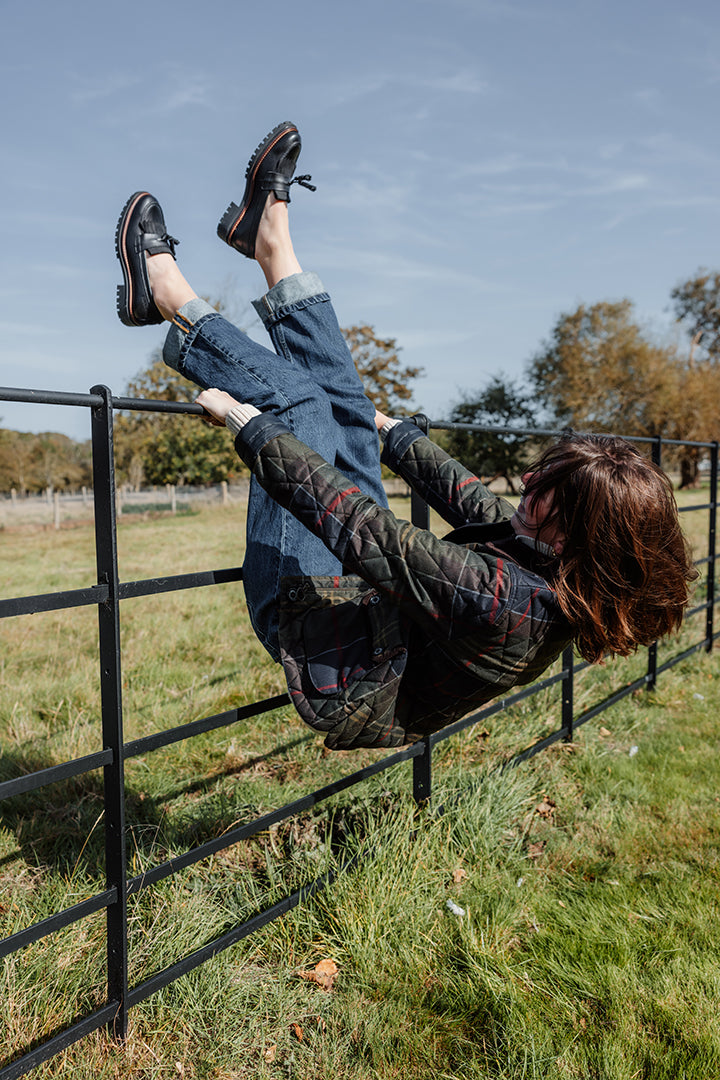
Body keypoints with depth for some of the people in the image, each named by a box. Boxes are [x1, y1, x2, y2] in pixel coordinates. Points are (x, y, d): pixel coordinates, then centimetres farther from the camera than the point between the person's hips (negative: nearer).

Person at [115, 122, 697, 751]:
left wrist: (249, 424, -24)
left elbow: (354, 520, -35)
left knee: (298, 400, -5)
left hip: (315, 630, -7)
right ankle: (270, 237, 26)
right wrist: (391, 430, 16)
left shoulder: (502, 598, -38)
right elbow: (474, 503, 2)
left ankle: (169, 293, 18)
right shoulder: (573, 589, -11)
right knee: (342, 399, 7)